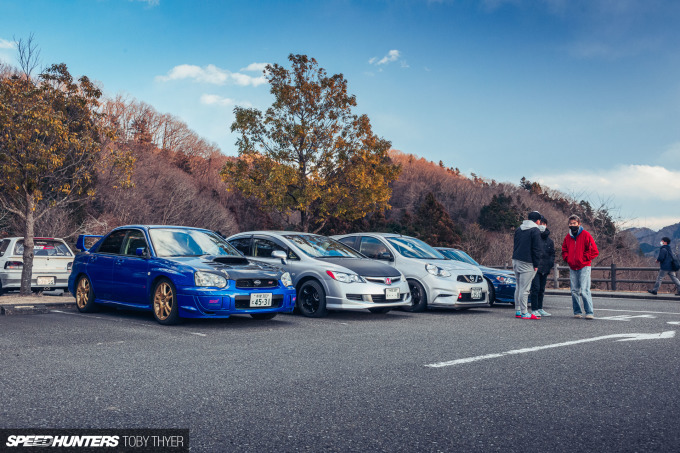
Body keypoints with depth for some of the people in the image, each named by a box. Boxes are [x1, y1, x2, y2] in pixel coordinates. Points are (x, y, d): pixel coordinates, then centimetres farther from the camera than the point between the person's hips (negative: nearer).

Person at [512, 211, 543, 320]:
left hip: (516, 261, 8)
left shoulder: (518, 229, 15)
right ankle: (524, 313, -4)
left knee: (518, 287, 14)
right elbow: (536, 249, -11)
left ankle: (518, 311, 17)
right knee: (524, 288, -6)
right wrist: (536, 264, -7)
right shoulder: (535, 231, -8)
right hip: (527, 263, -8)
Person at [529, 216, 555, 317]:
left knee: (542, 289, 10)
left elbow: (552, 254, 21)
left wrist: (551, 264, 5)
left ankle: (540, 308, 18)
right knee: (535, 288, -10)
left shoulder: (549, 240, 15)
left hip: (545, 268, 5)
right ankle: (534, 309, -5)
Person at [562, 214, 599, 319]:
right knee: (574, 291, 6)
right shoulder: (568, 237, 11)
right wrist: (568, 259, 5)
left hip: (584, 267, -5)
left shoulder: (586, 235, -4)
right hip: (572, 268, 5)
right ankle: (577, 312, 14)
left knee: (584, 291, -12)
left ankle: (589, 312, -8)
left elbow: (594, 251, -6)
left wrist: (583, 259, -9)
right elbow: (564, 251, 23)